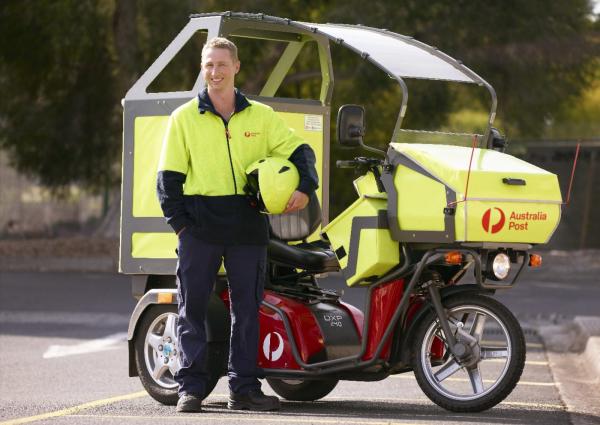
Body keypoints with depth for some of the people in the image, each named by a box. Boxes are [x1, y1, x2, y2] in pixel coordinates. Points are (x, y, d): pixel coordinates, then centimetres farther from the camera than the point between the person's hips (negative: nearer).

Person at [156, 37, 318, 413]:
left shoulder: (261, 116, 9)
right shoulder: (184, 118, 5)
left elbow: (299, 151, 11)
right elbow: (169, 177, 4)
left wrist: (305, 188, -8)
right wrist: (179, 222, -6)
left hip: (247, 226, 2)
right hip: (200, 226, -2)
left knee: (247, 308, 5)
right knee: (192, 307, -1)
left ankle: (244, 387, 11)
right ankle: (191, 387, 4)